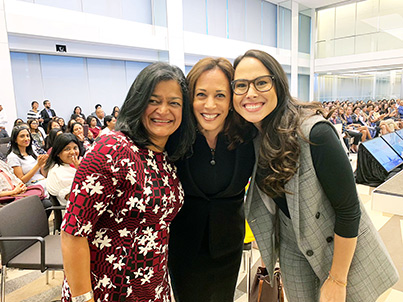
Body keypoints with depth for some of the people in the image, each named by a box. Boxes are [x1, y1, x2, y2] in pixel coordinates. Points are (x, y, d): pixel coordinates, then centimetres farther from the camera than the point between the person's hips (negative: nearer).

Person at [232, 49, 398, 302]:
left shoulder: (314, 133, -27)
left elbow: (348, 209, -21)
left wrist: (337, 279, -13)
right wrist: (267, 252, 8)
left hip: (340, 247, -4)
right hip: (292, 246, 5)